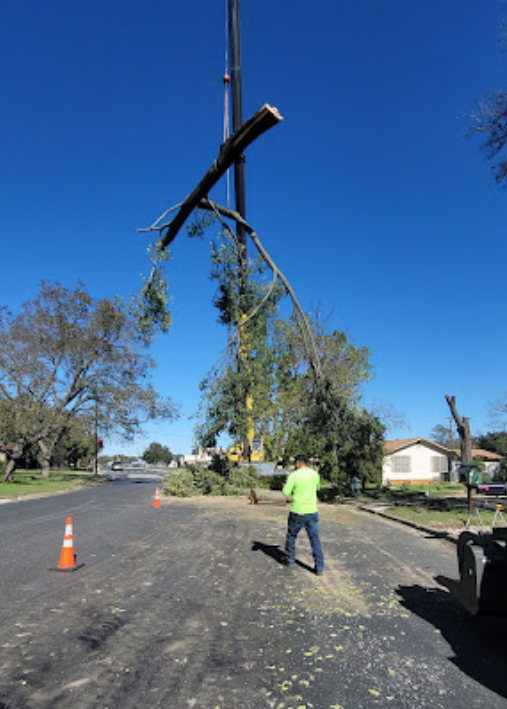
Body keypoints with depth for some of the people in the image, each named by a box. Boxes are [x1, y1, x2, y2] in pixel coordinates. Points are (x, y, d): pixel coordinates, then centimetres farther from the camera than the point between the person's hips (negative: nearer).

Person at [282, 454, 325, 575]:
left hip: (297, 512, -3)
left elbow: (286, 493, -12)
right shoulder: (315, 474, 2)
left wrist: (286, 485, 6)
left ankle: (290, 561, 28)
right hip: (312, 511, 3)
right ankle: (319, 567, 2)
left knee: (291, 536, 17)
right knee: (315, 539, 5)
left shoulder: (293, 475, -11)